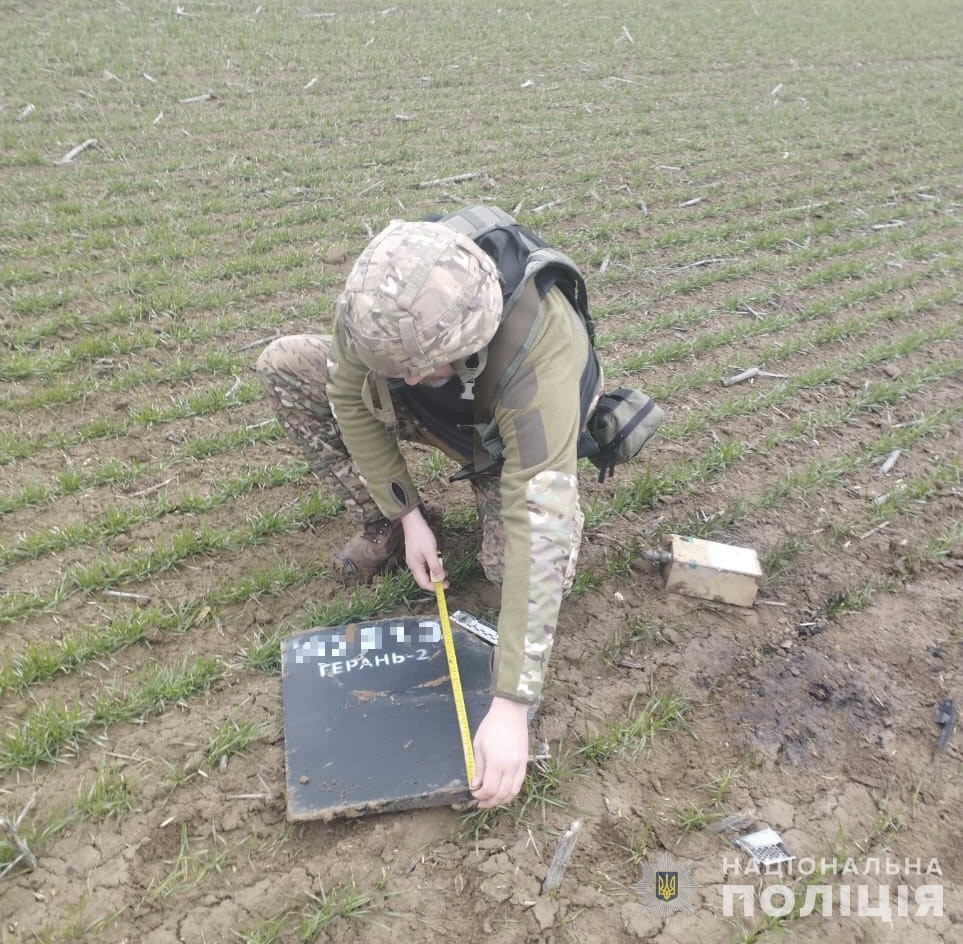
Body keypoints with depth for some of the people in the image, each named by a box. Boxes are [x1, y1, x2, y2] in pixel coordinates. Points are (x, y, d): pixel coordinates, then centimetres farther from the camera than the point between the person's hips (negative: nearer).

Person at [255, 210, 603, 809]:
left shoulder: (540, 365, -45)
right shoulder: (381, 294, -33)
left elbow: (538, 542, -47)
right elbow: (350, 399, -16)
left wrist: (511, 706, -47)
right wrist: (406, 517, -18)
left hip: (513, 440, -4)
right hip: (432, 417, 4)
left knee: (531, 564, -31)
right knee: (282, 365, -15)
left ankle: (493, 486, 6)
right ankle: (383, 525, -1)